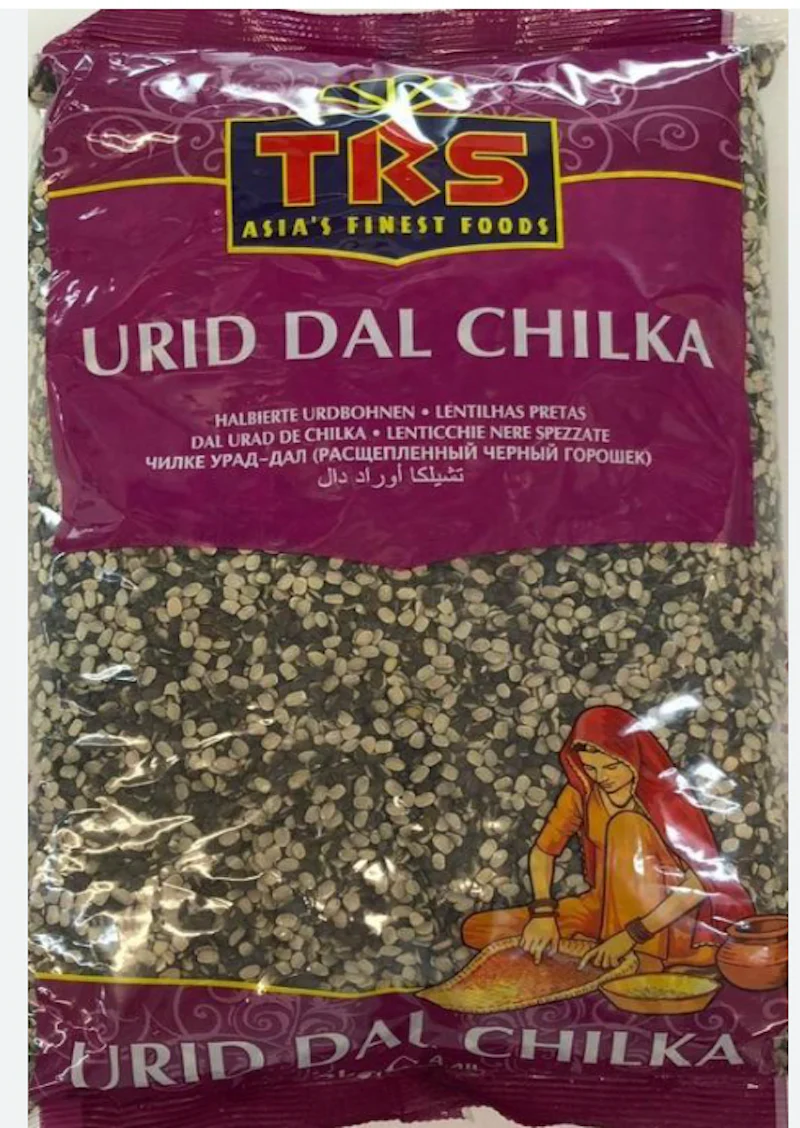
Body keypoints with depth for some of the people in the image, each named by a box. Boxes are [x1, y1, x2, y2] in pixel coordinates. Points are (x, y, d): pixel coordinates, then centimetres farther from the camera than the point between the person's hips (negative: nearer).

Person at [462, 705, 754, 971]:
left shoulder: (666, 799, -19)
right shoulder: (580, 792, -7)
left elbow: (696, 887, -24)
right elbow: (543, 851, 1)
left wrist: (630, 935, -32)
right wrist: (542, 914, -16)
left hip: (661, 918, -4)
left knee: (627, 826, -32)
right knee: (478, 929, -11)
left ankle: (644, 960, -27)